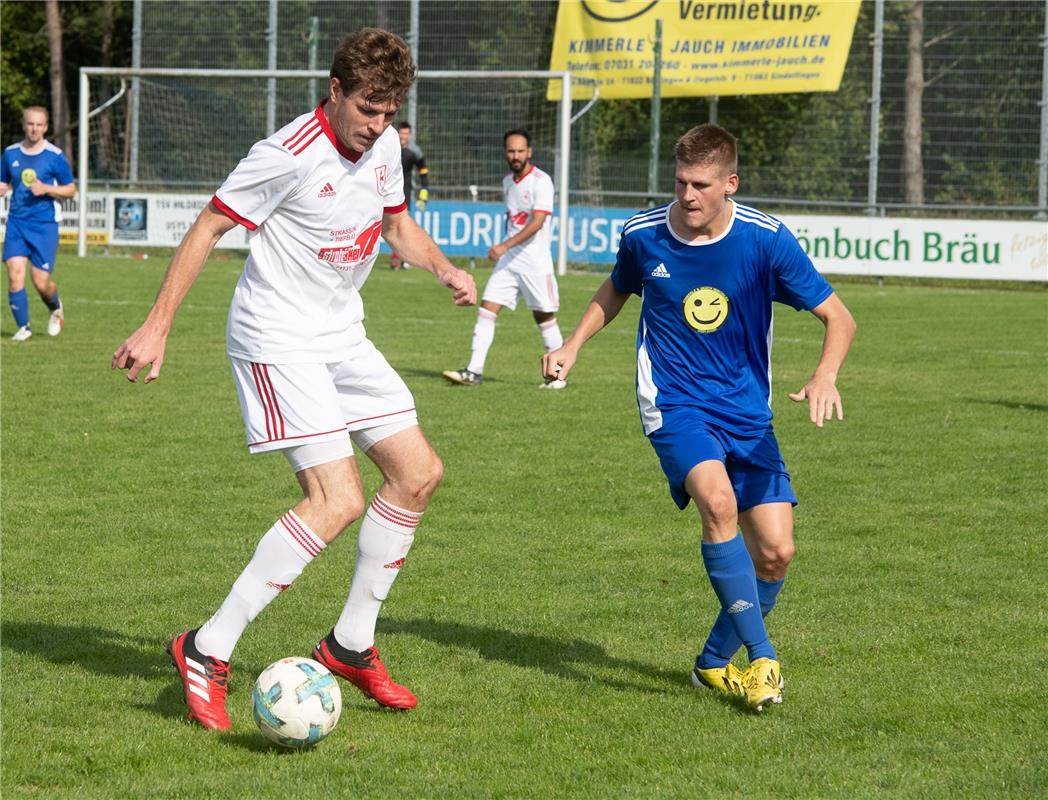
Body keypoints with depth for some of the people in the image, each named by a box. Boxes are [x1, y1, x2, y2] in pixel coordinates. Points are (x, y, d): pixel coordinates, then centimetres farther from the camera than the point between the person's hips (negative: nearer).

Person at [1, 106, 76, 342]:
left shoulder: (55, 156, -4)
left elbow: (70, 189, 1)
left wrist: (46, 189, -15)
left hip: (45, 225, -3)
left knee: (41, 282, -5)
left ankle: (56, 309, 29)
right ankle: (23, 327, 3)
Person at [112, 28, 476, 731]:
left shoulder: (384, 146, 4)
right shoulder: (290, 156, -21)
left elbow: (397, 222, 23)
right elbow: (208, 228, -14)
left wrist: (443, 268, 3)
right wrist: (157, 328, -16)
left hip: (344, 337, 9)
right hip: (280, 342, -9)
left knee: (419, 473, 6)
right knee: (338, 501, -20)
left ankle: (350, 646, 18)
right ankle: (207, 652, -14)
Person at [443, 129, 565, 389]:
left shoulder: (541, 181, -12)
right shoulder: (508, 182, 11)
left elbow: (537, 222, -21)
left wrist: (506, 246, -27)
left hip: (535, 260, -6)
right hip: (507, 260, 6)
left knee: (544, 316, 1)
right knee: (487, 308, -4)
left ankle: (558, 375, 14)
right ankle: (474, 371, -7)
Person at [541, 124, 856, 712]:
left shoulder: (766, 239, -11)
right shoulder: (643, 235, -5)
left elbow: (839, 319, -7)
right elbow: (617, 290, 20)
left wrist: (825, 377, -25)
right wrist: (573, 346, 10)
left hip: (747, 411, 1)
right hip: (674, 404, -1)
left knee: (776, 552, -7)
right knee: (718, 501, -30)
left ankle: (715, 663, 19)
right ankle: (762, 658, -24)